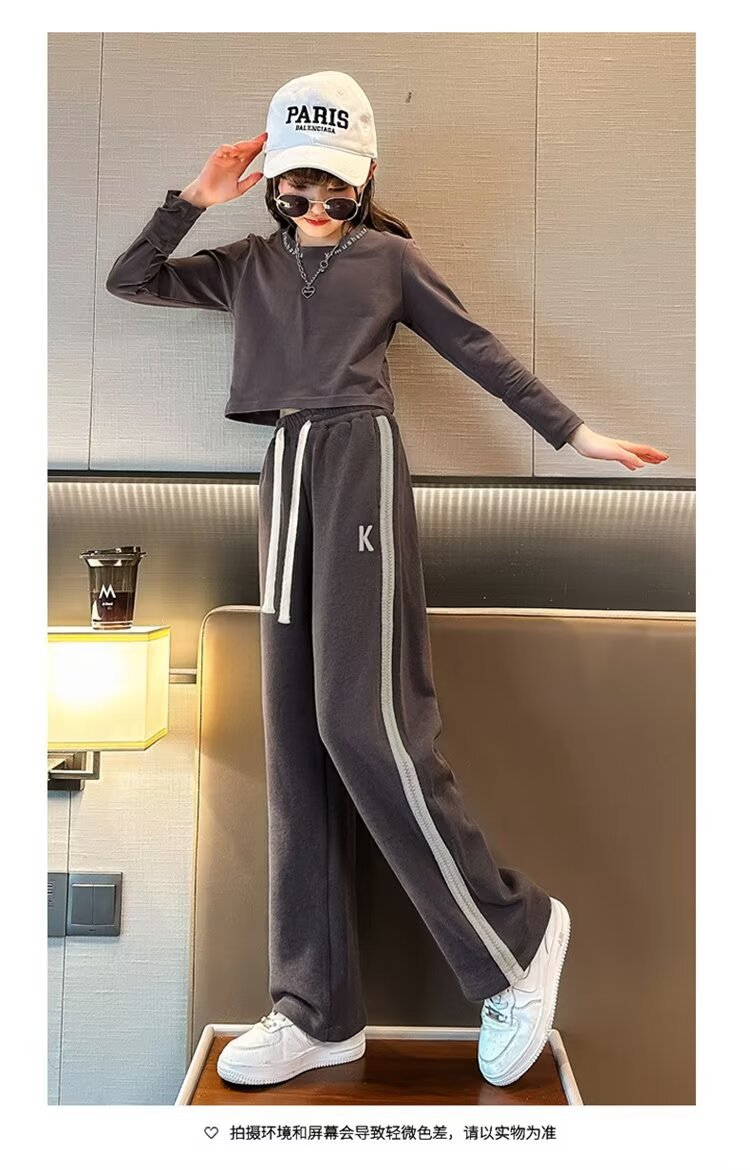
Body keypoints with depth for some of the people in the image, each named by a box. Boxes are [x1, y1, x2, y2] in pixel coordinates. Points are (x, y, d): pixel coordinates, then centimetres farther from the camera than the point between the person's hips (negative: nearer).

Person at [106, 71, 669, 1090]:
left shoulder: (389, 255, 14)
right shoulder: (249, 264, 24)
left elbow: (481, 352, 14)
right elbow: (129, 281, 24)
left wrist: (574, 433, 11)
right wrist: (195, 199, 14)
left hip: (357, 462, -5)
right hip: (285, 479, 5)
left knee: (363, 720, -18)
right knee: (299, 737, -1)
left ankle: (516, 934, 1)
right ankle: (319, 1009, 6)